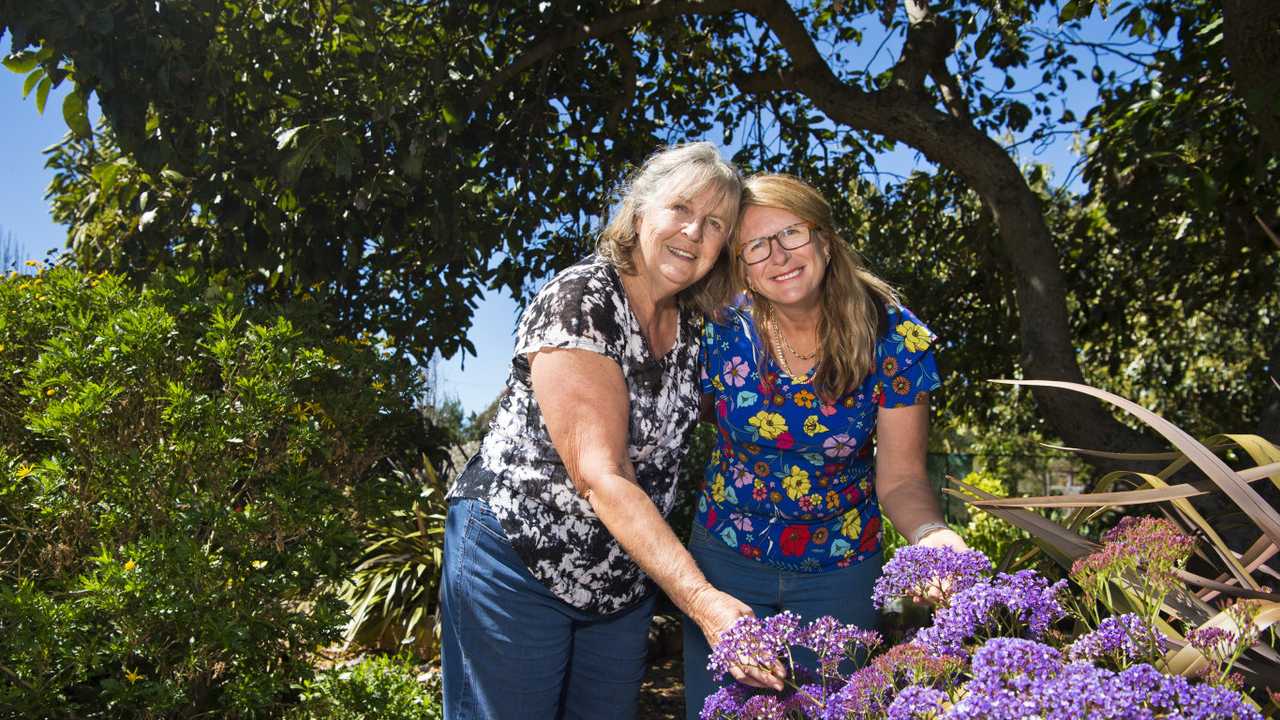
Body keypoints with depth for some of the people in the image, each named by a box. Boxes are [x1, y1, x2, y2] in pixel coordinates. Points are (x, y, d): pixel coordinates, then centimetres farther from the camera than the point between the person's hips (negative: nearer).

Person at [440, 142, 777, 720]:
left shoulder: (690, 327, 3)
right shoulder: (581, 301, -19)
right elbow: (600, 476, -27)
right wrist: (703, 601, -34)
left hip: (625, 580, 7)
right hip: (518, 564, -6)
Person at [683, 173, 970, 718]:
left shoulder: (896, 340, -17)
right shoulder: (721, 332, -17)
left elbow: (901, 478, -12)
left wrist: (930, 532, -33)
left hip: (840, 570, 0)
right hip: (725, 555, 1)